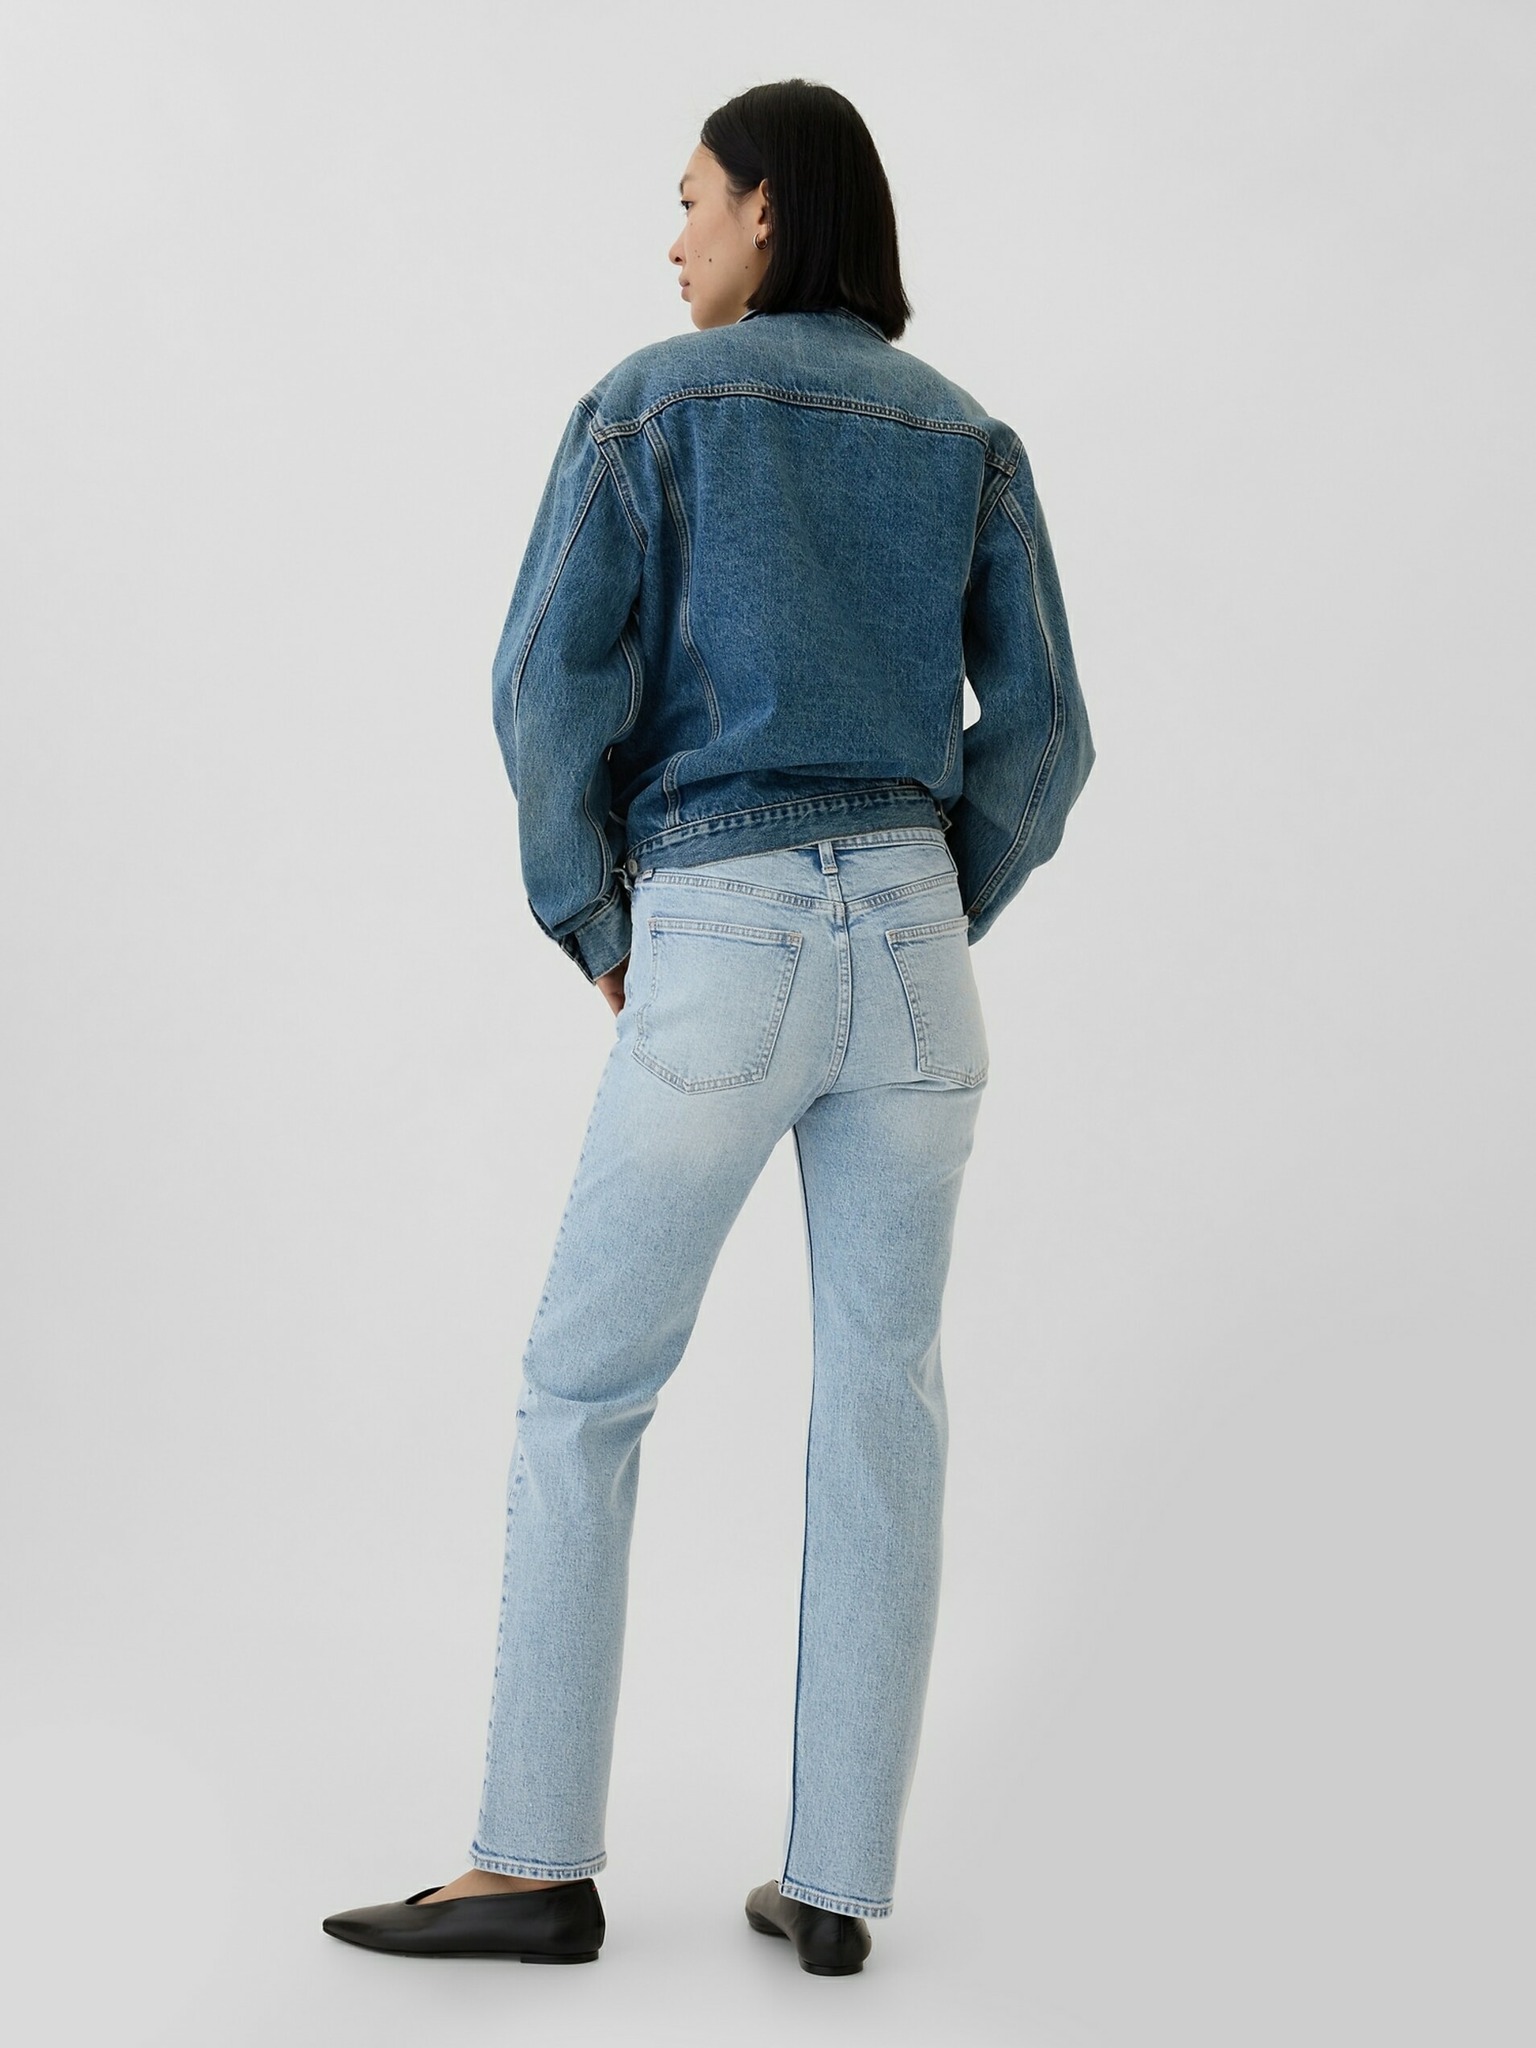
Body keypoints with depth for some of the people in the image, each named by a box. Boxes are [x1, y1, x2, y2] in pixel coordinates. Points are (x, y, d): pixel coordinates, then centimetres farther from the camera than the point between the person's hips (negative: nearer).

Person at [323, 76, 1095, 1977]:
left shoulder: (649, 401, 2)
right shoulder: (969, 436, 13)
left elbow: (553, 683, -10)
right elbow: (1038, 735, 5)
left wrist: (592, 928, 4)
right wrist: (926, 936, 14)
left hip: (720, 964, -4)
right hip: (908, 938, 4)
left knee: (581, 1395, 6)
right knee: (882, 1405, 8)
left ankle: (537, 1860, 8)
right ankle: (835, 1882, 11)